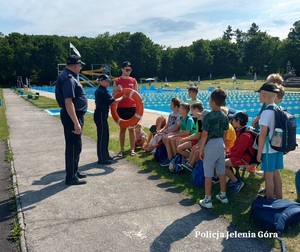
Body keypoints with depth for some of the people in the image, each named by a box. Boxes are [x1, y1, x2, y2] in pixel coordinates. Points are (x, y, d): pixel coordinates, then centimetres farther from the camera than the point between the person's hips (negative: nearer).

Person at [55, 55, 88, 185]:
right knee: (73, 146, -3)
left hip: (75, 115, 11)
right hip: (72, 116, -11)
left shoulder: (67, 76, 16)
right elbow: (68, 102, -26)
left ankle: (74, 171, 32)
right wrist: (76, 123, -28)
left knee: (74, 146, 19)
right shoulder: (68, 79, -18)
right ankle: (71, 177, 7)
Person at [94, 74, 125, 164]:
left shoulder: (98, 90, 14)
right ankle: (102, 159, 2)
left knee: (105, 136, 16)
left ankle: (105, 156, 26)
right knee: (102, 136, -5)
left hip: (100, 114, 10)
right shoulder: (103, 91, -16)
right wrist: (122, 97, -3)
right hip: (101, 115, -10)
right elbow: (114, 101, -17)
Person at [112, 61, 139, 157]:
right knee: (122, 129, 4)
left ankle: (132, 149, 11)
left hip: (132, 108, 1)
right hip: (121, 108, -1)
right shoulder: (117, 81, 4)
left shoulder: (133, 81, 9)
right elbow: (113, 96, 4)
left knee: (131, 129, 4)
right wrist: (118, 90, -15)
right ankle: (122, 149, 13)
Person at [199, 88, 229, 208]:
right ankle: (223, 195, 28)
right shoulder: (224, 116, 2)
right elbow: (225, 134, 9)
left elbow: (204, 135, -15)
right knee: (222, 172, 16)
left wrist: (201, 149, -6)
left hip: (210, 145, -6)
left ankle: (207, 200, 9)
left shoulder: (208, 116, -16)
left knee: (208, 174, 2)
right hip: (221, 144, 6)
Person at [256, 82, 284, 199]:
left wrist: (259, 152, -12)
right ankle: (279, 200, 30)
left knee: (268, 176, 4)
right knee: (276, 173, 18)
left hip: (269, 149, -8)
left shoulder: (266, 112, -18)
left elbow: (263, 134, -18)